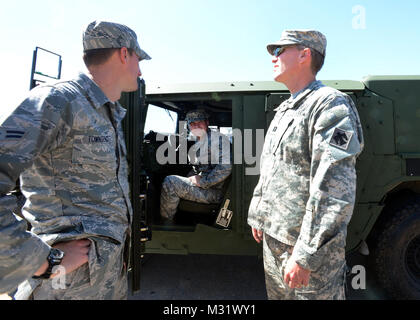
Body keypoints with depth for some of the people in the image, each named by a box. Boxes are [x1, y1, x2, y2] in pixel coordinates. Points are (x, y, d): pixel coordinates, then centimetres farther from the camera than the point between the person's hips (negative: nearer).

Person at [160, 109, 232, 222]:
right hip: (202, 186, 9)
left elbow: (225, 167, -22)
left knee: (169, 181, -18)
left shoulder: (218, 138, -10)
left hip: (213, 191, -9)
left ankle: (165, 224, -4)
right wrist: (187, 179, 6)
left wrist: (202, 182, -19)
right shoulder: (198, 143, 18)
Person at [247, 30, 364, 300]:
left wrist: (305, 256, -25)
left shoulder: (331, 105, -17)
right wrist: (257, 215, 19)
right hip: (272, 237, 9)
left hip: (309, 247, -8)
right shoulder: (285, 111, 13)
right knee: (276, 293, 23)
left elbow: (336, 191, -25)